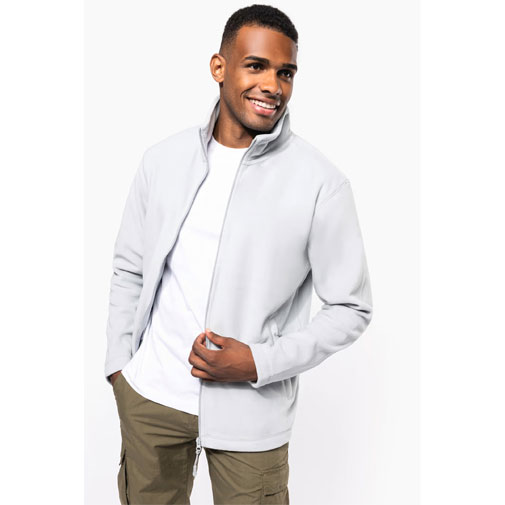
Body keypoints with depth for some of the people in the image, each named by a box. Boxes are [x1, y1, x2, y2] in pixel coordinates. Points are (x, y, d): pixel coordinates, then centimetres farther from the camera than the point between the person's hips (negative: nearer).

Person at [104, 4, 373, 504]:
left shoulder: (321, 184, -12)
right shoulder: (163, 158, 0)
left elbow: (351, 308, -6)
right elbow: (129, 268, 10)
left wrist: (259, 363, -16)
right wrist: (118, 362, 5)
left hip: (248, 414, -3)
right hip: (149, 393, 4)